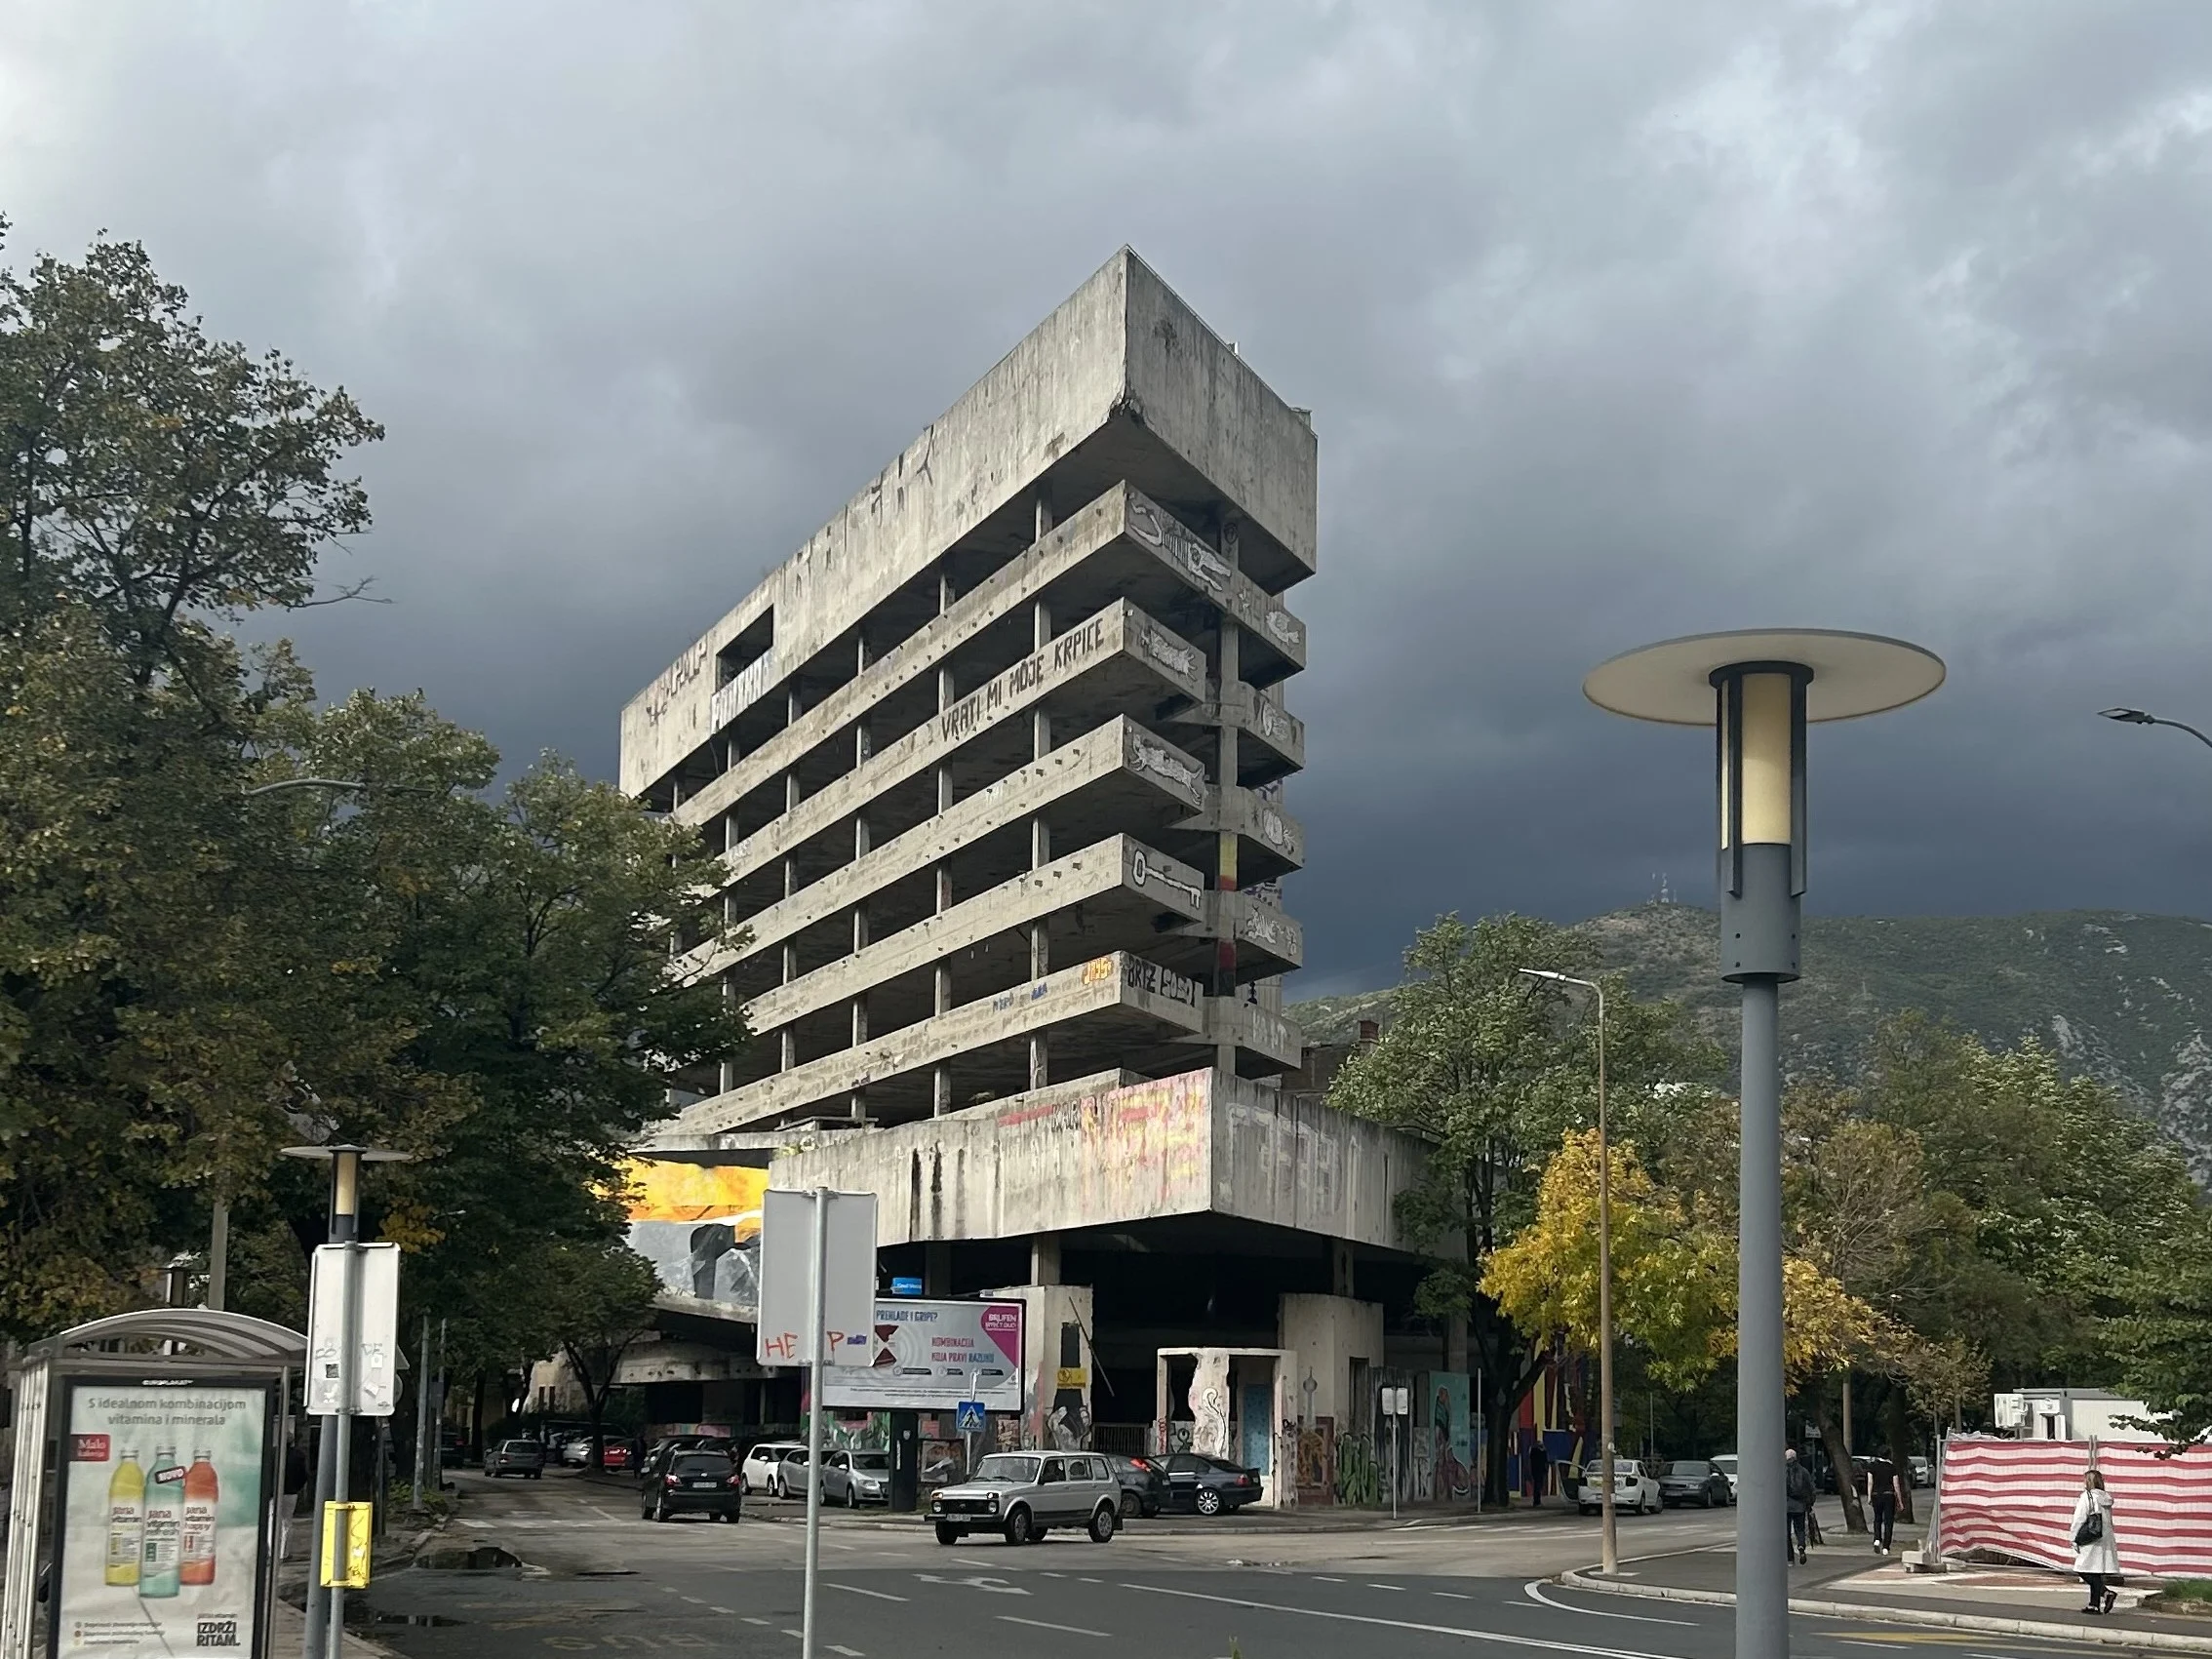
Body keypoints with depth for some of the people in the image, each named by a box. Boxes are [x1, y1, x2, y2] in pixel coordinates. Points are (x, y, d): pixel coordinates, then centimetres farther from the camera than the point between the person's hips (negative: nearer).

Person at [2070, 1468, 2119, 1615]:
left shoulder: (2087, 1497, -9)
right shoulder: (2106, 1499, 12)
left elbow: (2079, 1520, -10)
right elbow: (2108, 1522, 15)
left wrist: (2075, 1540, -3)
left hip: (2091, 1542, -8)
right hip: (2106, 1540, 8)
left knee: (2084, 1570, -3)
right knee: (2096, 1573, 10)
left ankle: (2106, 1592, -18)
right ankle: (2094, 1605, 11)